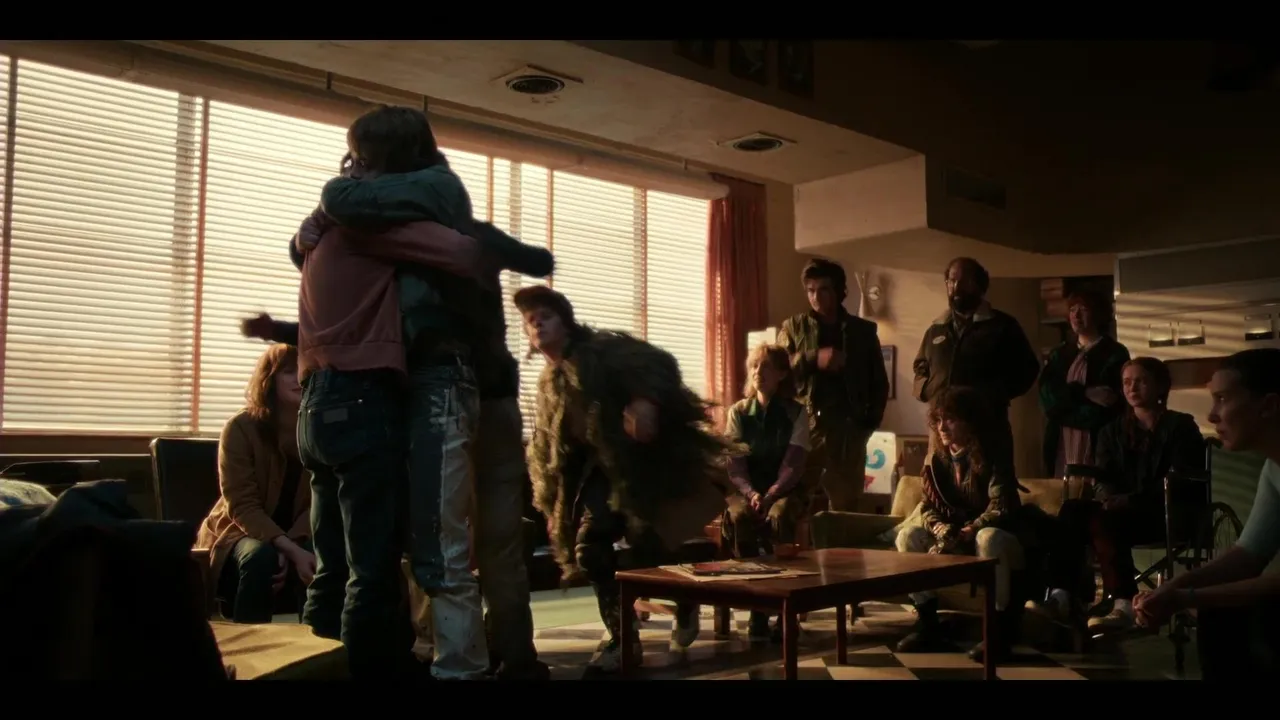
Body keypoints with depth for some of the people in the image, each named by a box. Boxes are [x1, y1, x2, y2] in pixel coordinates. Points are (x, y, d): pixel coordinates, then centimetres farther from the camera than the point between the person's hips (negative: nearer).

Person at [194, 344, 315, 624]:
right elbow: (242, 507, -18)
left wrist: (294, 546, -26)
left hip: (296, 536, 2)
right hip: (240, 533, -2)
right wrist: (291, 549, -32)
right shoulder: (241, 427, -13)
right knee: (261, 558, -36)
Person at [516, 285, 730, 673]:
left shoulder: (603, 349, -8)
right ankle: (623, 636, 10)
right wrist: (551, 505, 15)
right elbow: (546, 450, 19)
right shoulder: (549, 384, 14)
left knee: (644, 543, -14)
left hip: (643, 458, -7)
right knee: (589, 548, -4)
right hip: (602, 468, 7)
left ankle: (684, 601, 18)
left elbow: (658, 365, -22)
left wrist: (646, 401, -42)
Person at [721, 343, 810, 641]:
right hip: (746, 490, 1)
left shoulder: (796, 413, -2)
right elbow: (735, 466, -3)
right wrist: (751, 494, -21)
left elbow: (792, 466, -9)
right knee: (738, 517, -34)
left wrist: (770, 495, -25)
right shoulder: (738, 412, 4)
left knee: (778, 517, -37)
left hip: (784, 491, -1)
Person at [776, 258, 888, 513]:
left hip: (849, 429, 1)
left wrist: (869, 422, 3)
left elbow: (880, 382, 15)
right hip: (805, 427, -1)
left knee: (846, 507, 7)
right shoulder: (793, 327, 10)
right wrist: (813, 358, -15)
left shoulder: (864, 330, 12)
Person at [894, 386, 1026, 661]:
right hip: (955, 541, 5)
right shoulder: (936, 461, 0)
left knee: (988, 538, -40)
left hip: (998, 538, -5)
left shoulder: (991, 460, -14)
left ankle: (1000, 629, -28)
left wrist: (967, 533, -31)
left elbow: (1000, 508, -24)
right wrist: (944, 533, -23)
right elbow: (928, 507, -2)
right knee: (908, 536, -17)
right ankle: (927, 622, -12)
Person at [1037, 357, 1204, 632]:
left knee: (1102, 518, -34)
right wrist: (1109, 497, -17)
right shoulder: (1113, 430, 17)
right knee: (1072, 510, -26)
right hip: (1122, 511, 5)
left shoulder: (1180, 426, 2)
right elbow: (1102, 478, 9)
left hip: (1168, 513, -5)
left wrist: (1130, 499, -20)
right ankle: (1062, 596, -36)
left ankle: (1125, 604, -36)